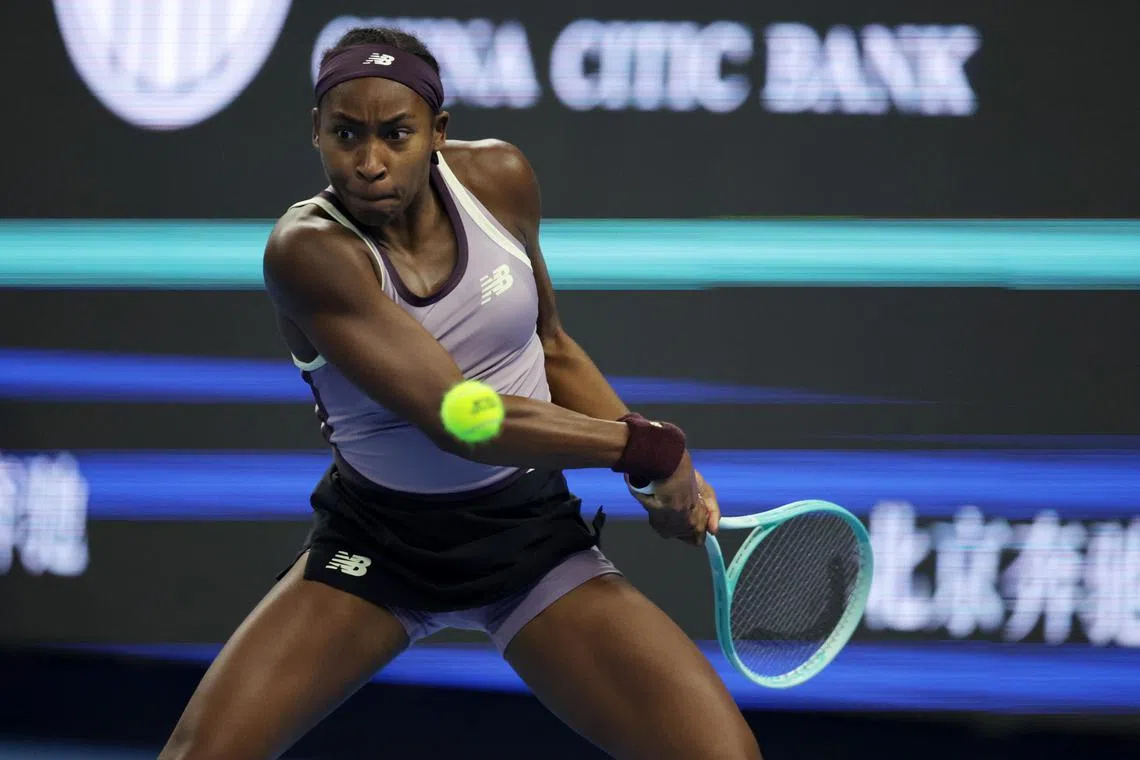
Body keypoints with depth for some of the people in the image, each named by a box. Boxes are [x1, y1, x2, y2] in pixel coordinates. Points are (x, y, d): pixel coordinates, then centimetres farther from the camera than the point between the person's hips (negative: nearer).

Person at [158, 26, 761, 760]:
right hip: (377, 541, -3)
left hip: (533, 533, 3)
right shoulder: (308, 251, -23)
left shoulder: (499, 178, -7)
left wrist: (667, 474, -3)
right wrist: (643, 445, -21)